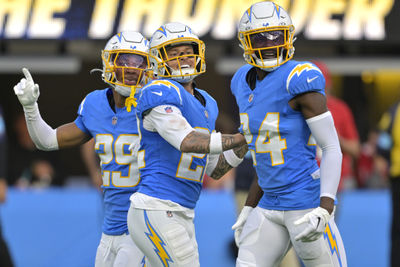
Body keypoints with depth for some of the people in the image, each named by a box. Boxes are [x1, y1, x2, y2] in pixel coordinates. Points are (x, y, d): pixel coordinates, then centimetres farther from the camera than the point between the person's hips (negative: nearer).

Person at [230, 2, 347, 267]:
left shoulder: (299, 81, -13)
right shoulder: (245, 83, 11)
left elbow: (332, 148, -14)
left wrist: (324, 210, -24)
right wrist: (249, 209, 19)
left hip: (307, 202, -8)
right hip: (270, 205, 8)